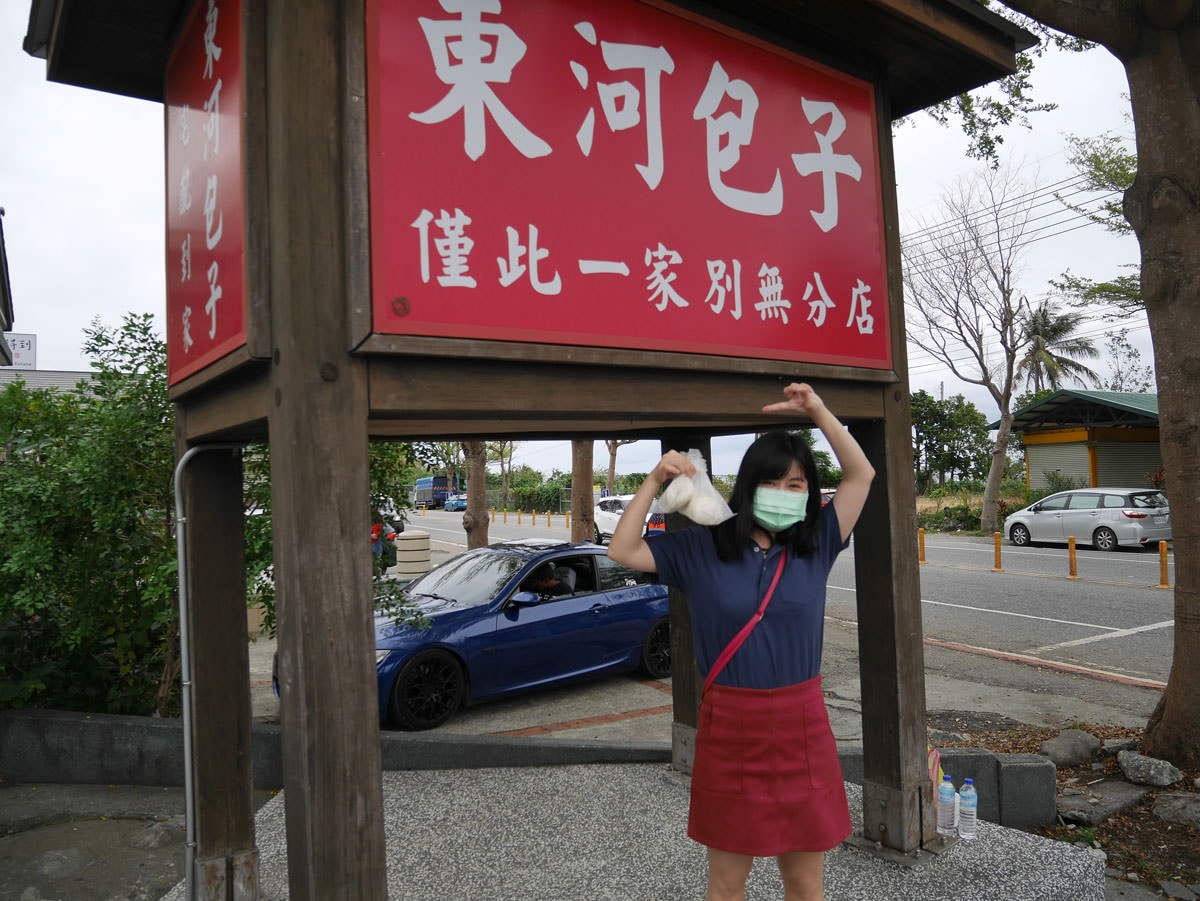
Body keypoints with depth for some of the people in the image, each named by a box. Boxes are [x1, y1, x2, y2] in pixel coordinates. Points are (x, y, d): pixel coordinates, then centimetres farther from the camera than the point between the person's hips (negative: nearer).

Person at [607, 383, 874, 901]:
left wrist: (817, 411, -8)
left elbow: (861, 475, 1)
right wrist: (654, 481, -11)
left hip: (802, 726, 2)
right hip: (729, 727, -1)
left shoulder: (815, 546, 1)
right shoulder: (701, 548, -2)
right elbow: (622, 551, -4)